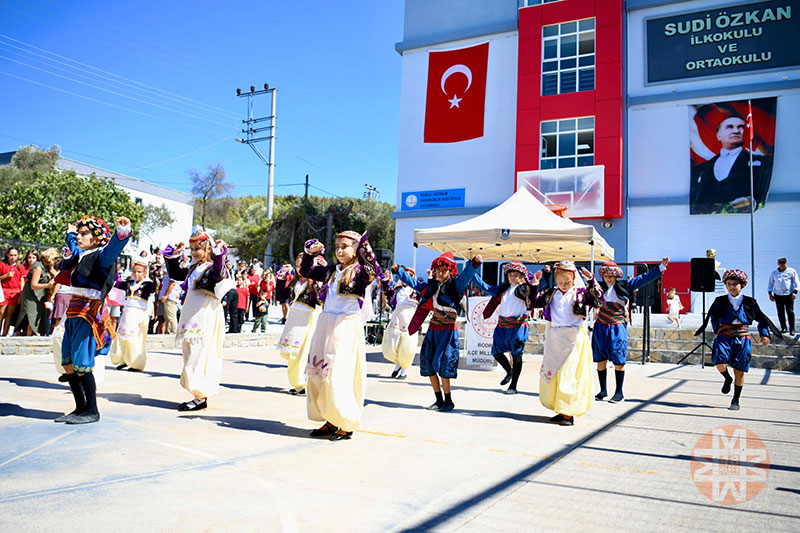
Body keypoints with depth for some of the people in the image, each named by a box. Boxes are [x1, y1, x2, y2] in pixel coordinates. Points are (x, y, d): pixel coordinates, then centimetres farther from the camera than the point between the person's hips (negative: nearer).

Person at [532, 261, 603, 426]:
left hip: (574, 338, -5)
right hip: (554, 339, 5)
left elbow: (598, 301, -14)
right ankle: (561, 410, 21)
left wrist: (591, 282, -23)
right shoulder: (550, 294, 10)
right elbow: (534, 302, 12)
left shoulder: (581, 293, -1)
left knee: (569, 375, -8)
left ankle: (568, 413, -1)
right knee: (550, 374, 9)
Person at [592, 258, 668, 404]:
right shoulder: (599, 287, 5)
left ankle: (619, 393, 8)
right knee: (600, 360, 5)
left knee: (618, 361, -2)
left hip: (618, 328, -1)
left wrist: (661, 267, 1)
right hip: (601, 327, 2)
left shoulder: (624, 286, 4)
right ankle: (603, 391, 18)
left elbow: (644, 278, 4)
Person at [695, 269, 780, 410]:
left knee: (740, 371, 4)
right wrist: (717, 330, 8)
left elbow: (761, 318, 11)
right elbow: (713, 317, 17)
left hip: (742, 339, 0)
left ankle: (735, 401, 20)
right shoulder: (720, 302, 3)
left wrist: (764, 334, 3)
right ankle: (727, 379, 15)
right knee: (720, 363, -22)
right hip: (724, 337, 0)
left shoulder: (749, 302, 3)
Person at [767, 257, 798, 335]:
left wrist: (795, 292, -8)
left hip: (789, 295, -3)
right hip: (778, 295, 3)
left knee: (790, 312, -6)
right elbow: (770, 284, 18)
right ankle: (783, 328, 13)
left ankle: (792, 329, 0)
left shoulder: (791, 271, 5)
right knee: (780, 313, 3)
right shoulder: (774, 273, 13)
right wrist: (770, 294, 9)